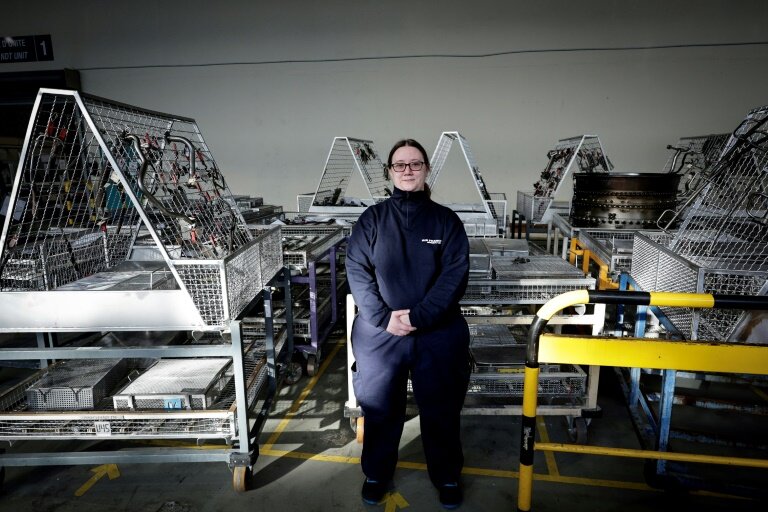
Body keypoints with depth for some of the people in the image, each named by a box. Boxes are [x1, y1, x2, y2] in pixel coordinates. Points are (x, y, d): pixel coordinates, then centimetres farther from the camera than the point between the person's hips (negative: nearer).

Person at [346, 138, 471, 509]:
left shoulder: (446, 220, 1)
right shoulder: (372, 219, 2)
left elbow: (455, 274, -7)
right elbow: (357, 271, -4)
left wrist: (418, 316, -18)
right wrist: (383, 317, -16)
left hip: (437, 333, 0)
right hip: (379, 333, 1)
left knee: (441, 410, 13)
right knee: (379, 408, 15)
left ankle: (447, 477, 37)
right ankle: (377, 474, 39)